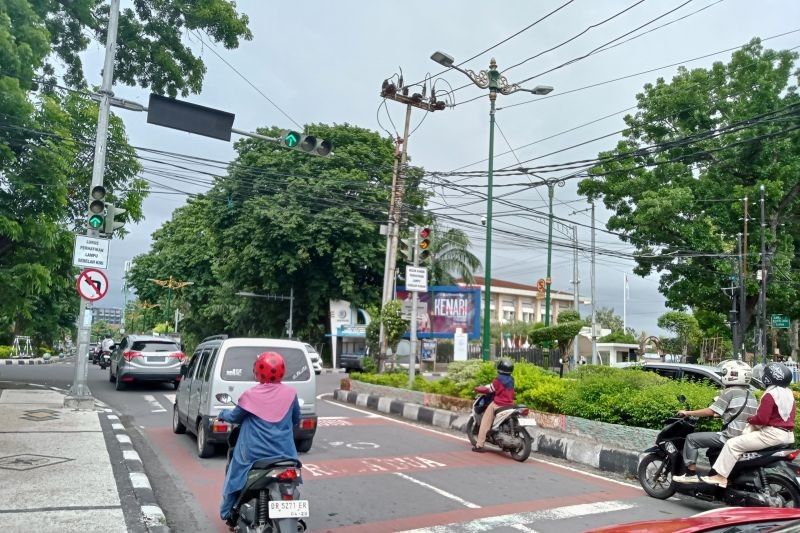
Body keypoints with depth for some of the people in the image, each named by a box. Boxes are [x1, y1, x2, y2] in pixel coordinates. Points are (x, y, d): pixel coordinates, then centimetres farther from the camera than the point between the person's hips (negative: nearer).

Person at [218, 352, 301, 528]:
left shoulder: (251, 395, -11)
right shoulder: (290, 393, -5)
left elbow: (235, 417, 5)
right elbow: (296, 420, 10)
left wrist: (223, 414, 26)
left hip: (254, 454, -1)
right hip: (284, 453, 1)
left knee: (236, 476, 23)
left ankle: (230, 514, 33)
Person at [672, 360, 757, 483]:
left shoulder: (730, 391, -11)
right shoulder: (750, 394, 14)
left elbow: (711, 411, -14)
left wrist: (688, 413, -6)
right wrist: (721, 414, 30)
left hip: (731, 437, -9)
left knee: (691, 438, -3)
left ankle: (691, 474, -5)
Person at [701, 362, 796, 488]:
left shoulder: (770, 394, -17)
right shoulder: (788, 393, 12)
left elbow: (761, 419, -21)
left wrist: (749, 419, -2)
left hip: (772, 434, -11)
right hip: (788, 434, 11)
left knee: (733, 444, -12)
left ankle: (721, 476, -15)